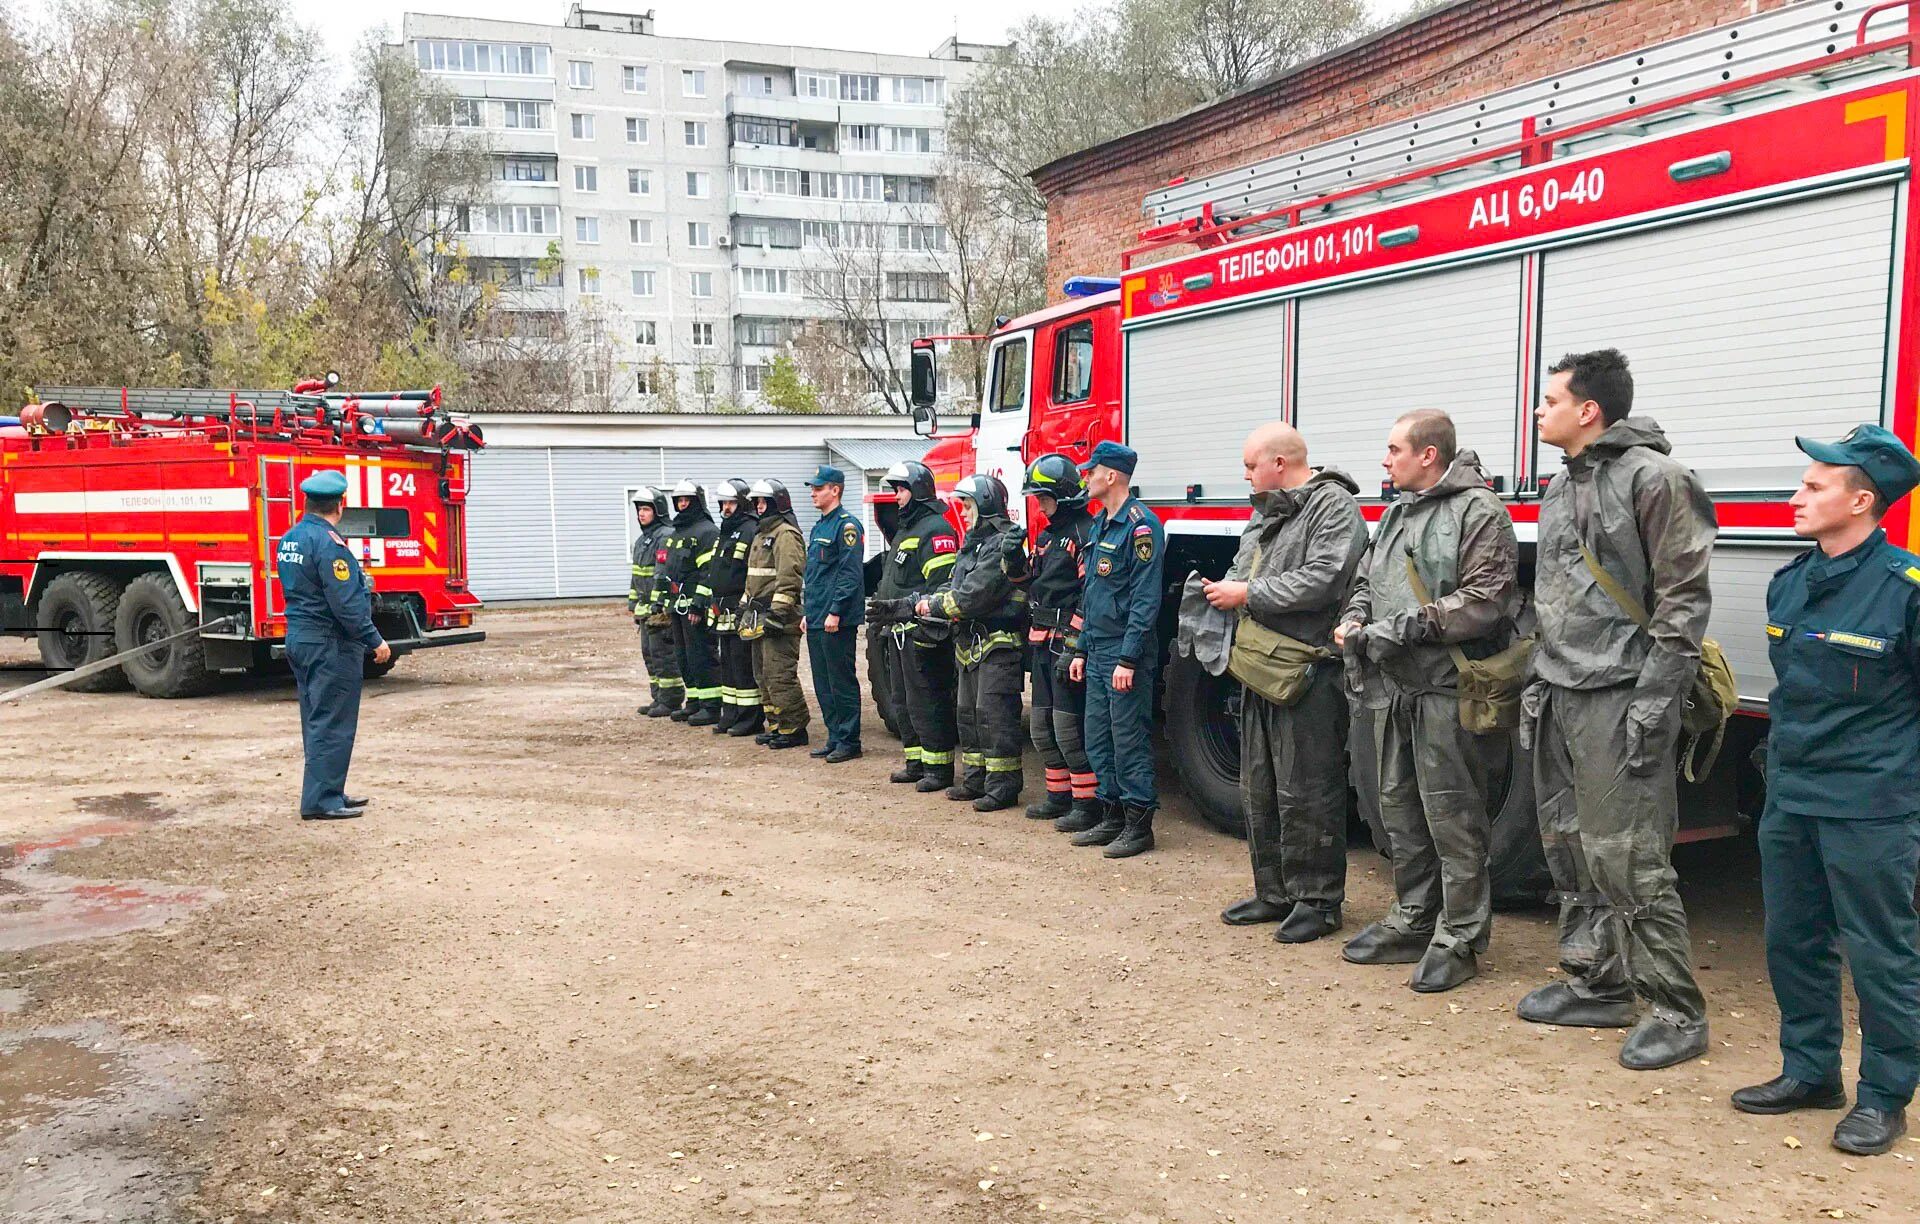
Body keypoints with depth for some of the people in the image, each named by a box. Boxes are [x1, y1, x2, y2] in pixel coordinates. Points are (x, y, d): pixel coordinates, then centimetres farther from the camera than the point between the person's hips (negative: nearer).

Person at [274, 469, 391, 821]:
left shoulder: (289, 538, 10)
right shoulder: (328, 543, -19)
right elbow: (345, 604, -22)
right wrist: (375, 641, -16)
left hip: (299, 638, 10)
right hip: (330, 644, -10)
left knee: (318, 722, 15)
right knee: (332, 723, -4)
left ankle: (328, 792, 24)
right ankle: (321, 800, -1)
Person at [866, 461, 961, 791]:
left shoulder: (935, 529, -13)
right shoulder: (905, 529, 20)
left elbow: (942, 585, -23)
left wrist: (902, 608, -26)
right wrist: (882, 606, 17)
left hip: (921, 633, -11)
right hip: (900, 633, 11)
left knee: (926, 702, -7)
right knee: (903, 702, 16)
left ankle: (939, 767, 0)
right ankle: (916, 763, 25)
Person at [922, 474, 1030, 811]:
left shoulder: (1002, 545, -15)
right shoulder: (974, 543, 17)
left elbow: (975, 595, -21)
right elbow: (953, 584, 18)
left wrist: (937, 606, -10)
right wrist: (931, 600, -2)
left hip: (998, 644, -11)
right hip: (970, 643, 11)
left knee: (994, 714, -9)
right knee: (969, 713, 15)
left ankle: (1003, 787, -4)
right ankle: (975, 780, 25)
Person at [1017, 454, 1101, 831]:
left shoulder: (1086, 534, -13)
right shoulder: (1046, 536, 18)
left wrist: (1074, 648, -22)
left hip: (1067, 644, -10)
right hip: (1042, 644, 10)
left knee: (1069, 728, -7)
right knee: (1042, 727, 15)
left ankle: (1088, 804, 1)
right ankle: (1059, 795, 26)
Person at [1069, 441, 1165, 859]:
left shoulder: (1141, 525, -14)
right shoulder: (1100, 524, 16)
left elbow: (1146, 598, -19)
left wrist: (1129, 659, -22)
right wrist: (1082, 649, 19)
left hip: (1126, 655, -10)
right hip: (1098, 652, 10)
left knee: (1130, 740, -4)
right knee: (1098, 739, 13)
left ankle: (1138, 826, 4)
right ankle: (1113, 817, 22)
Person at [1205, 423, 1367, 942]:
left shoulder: (1333, 506, -10)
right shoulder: (1267, 512, 18)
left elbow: (1322, 579, -22)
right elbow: (1245, 569, 25)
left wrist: (1248, 595, -16)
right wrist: (1223, 589, 3)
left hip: (1308, 672, -9)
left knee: (1305, 794, -4)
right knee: (1259, 788, 14)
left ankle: (1318, 900, 7)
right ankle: (1274, 893, 24)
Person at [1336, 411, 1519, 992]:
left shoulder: (1478, 511, -8)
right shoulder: (1397, 513, 19)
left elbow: (1487, 598, -17)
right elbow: (1368, 579, 25)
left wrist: (1409, 626, -21)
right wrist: (1354, 620, 4)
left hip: (1447, 687, -9)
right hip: (1393, 686, 9)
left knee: (1452, 813, -3)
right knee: (1400, 806, 15)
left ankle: (1459, 939, 5)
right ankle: (1413, 921, 27)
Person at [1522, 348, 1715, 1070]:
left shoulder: (1651, 477, -9)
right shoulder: (1561, 490, 18)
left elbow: (1685, 597, -13)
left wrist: (1654, 701, -17)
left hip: (1618, 700, -9)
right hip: (1560, 699, 9)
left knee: (1628, 859, -8)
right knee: (1569, 851, 13)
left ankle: (1676, 1013, 3)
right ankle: (1597, 986, 26)